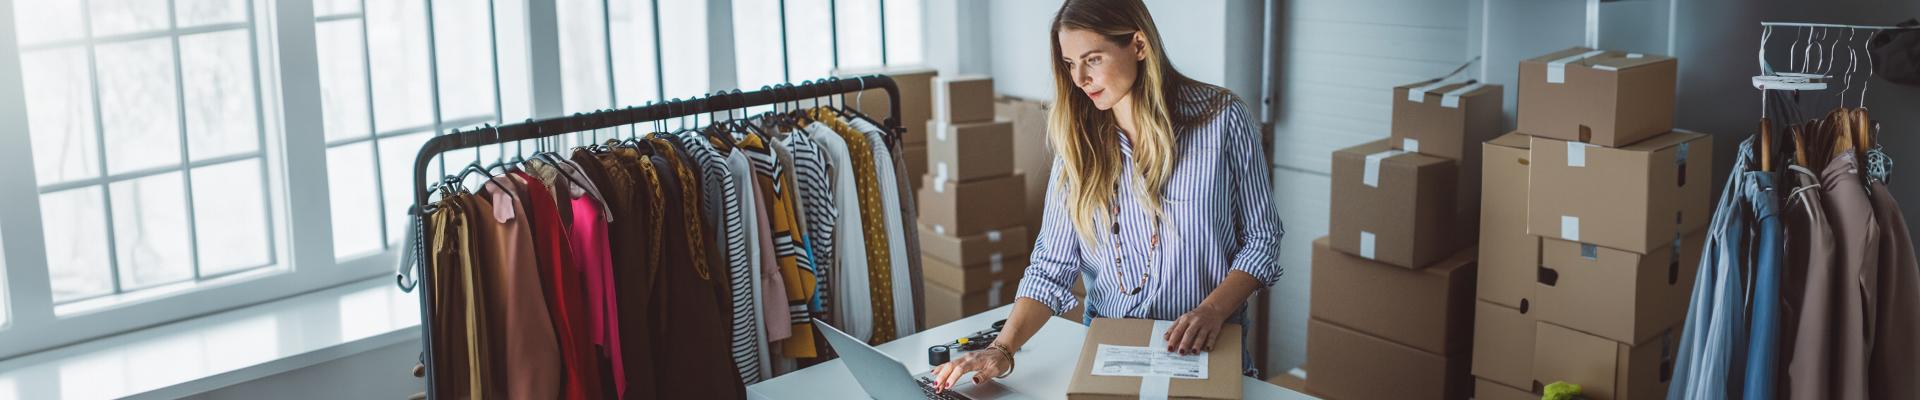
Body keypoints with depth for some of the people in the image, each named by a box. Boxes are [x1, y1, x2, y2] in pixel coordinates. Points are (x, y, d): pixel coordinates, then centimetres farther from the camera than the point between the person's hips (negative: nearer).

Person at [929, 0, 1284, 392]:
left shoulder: (1221, 120, -7)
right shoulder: (1079, 142, 0)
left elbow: (1262, 239, -1)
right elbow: (1052, 265, -3)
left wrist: (1213, 310, -16)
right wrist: (1003, 349, -17)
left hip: (1207, 346, -2)